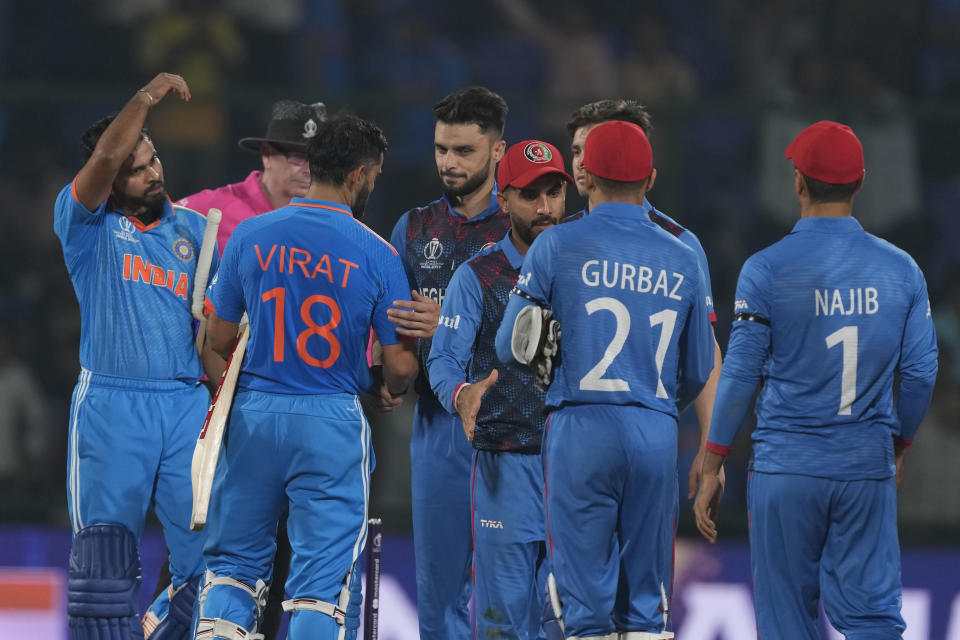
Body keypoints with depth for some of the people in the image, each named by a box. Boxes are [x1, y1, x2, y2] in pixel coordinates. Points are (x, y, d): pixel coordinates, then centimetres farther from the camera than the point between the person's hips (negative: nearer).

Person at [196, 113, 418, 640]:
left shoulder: (250, 236, -2)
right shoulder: (376, 254, -8)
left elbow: (218, 338, 6)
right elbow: (400, 365, -5)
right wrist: (392, 389, 19)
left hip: (254, 414, 2)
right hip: (333, 420, -2)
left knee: (234, 558, 13)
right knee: (324, 575, 2)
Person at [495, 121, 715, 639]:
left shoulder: (558, 246, -1)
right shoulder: (681, 260, 8)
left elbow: (511, 348, 3)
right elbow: (697, 372, 15)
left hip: (581, 427, -3)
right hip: (657, 439, 3)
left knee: (586, 596, -1)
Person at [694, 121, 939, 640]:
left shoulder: (766, 270, -6)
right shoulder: (900, 270, 2)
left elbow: (740, 375, -5)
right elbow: (921, 373, 4)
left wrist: (710, 471, 3)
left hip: (787, 468, -2)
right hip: (868, 470, 2)